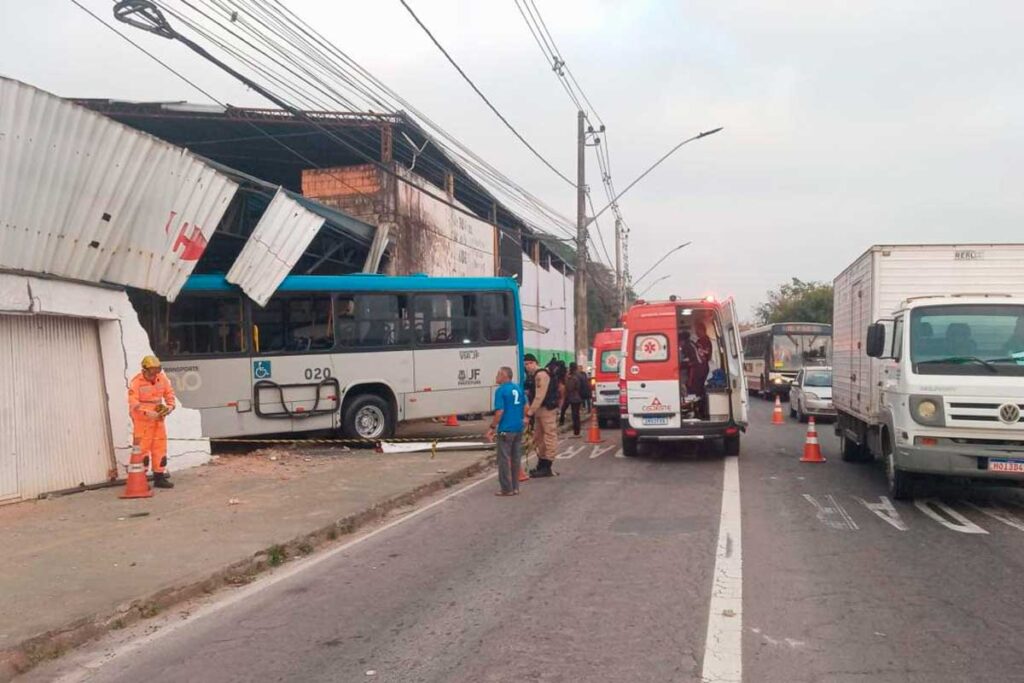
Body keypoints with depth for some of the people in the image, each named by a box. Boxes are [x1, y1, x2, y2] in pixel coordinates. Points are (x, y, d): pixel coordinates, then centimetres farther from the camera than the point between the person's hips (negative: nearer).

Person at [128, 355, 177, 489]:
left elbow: (169, 394, 12)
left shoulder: (162, 379, 3)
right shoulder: (136, 382, -13)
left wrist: (171, 406, -7)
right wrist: (147, 413, -31)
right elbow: (133, 404, -19)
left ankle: (159, 477, 17)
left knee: (160, 448, 8)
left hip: (158, 419, 6)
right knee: (142, 448, -5)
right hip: (142, 421, -6)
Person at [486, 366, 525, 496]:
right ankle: (515, 487, 19)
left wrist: (492, 427, -12)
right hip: (518, 428, 7)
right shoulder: (518, 388, 9)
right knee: (516, 459, 13)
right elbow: (526, 406, 16)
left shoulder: (501, 390, -13)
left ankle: (507, 489, 4)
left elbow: (500, 411, -18)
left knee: (504, 460, 1)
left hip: (506, 429, -7)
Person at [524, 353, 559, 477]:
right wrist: (530, 409, 5)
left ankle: (547, 468, -4)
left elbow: (539, 397, -22)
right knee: (538, 437, 15)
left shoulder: (541, 375, -17)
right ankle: (541, 465, 25)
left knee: (549, 436, -6)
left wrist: (529, 413, -22)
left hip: (547, 409, -11)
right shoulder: (532, 376, 15)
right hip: (539, 409, 11)